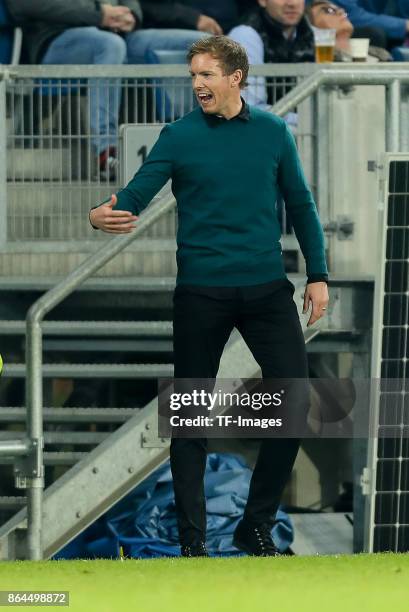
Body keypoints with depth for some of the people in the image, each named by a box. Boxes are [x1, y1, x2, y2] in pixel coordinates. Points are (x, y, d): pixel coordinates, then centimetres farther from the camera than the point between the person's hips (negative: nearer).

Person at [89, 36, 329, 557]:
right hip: (201, 293, -2)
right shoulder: (179, 136, -1)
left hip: (266, 287, 2)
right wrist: (106, 214, -33)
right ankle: (191, 538, 12)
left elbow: (300, 204, 11)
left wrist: (317, 274, 7)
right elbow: (138, 191, -11)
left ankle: (256, 526, 10)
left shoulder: (272, 132, 5)